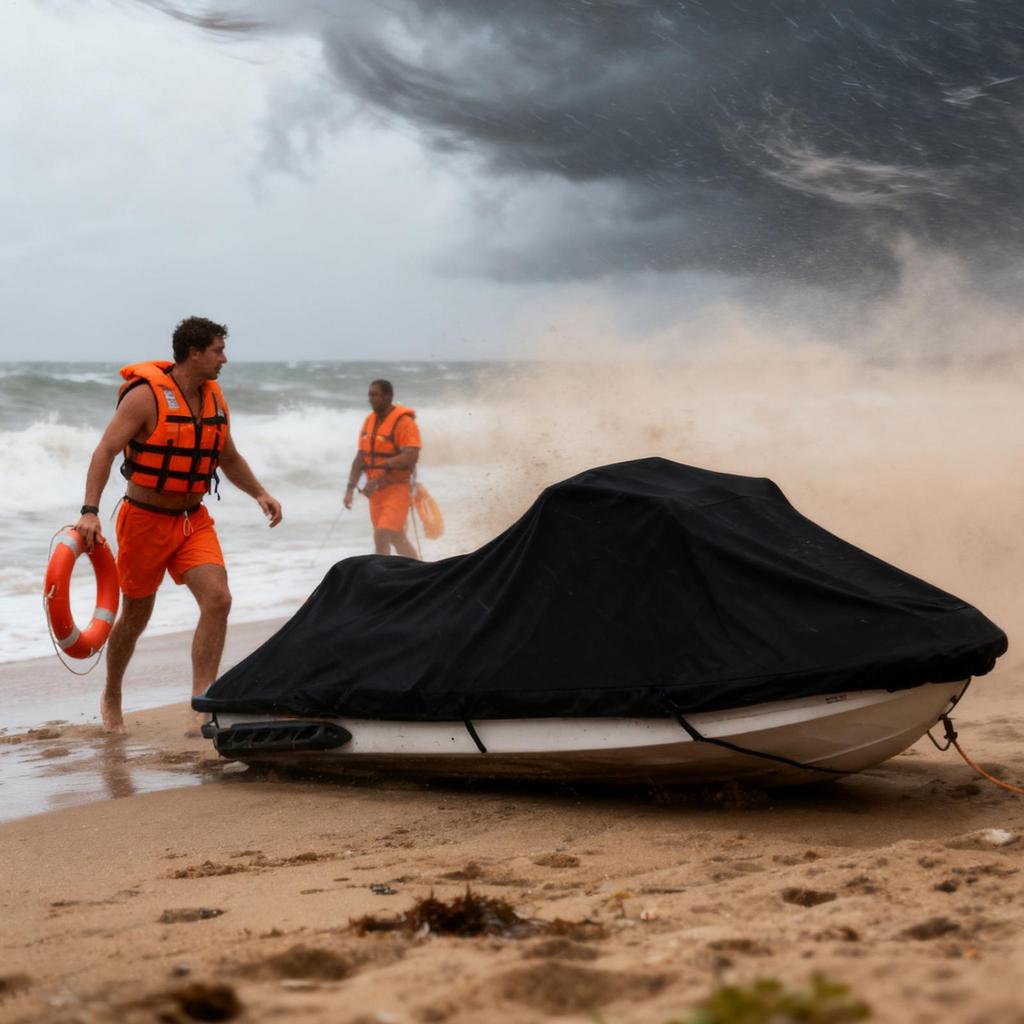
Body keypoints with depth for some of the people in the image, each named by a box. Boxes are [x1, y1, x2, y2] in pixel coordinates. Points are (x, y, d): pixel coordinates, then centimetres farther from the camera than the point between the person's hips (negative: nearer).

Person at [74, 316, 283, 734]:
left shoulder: (214, 399, 6)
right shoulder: (146, 395, -15)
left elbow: (229, 458, 20)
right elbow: (104, 452, -20)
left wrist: (259, 494, 5)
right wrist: (90, 511, -31)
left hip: (193, 520, 5)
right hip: (145, 520, -5)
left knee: (217, 599, -16)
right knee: (136, 616, 9)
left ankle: (200, 710, -15)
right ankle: (111, 699, 35)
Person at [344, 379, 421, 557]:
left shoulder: (404, 422, -12)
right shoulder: (369, 421, 10)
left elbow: (411, 457, -22)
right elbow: (360, 457, 13)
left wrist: (384, 468, -29)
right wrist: (350, 488, 7)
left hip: (397, 487, -7)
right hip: (376, 489, 7)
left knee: (382, 535, -18)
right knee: (396, 539, 11)